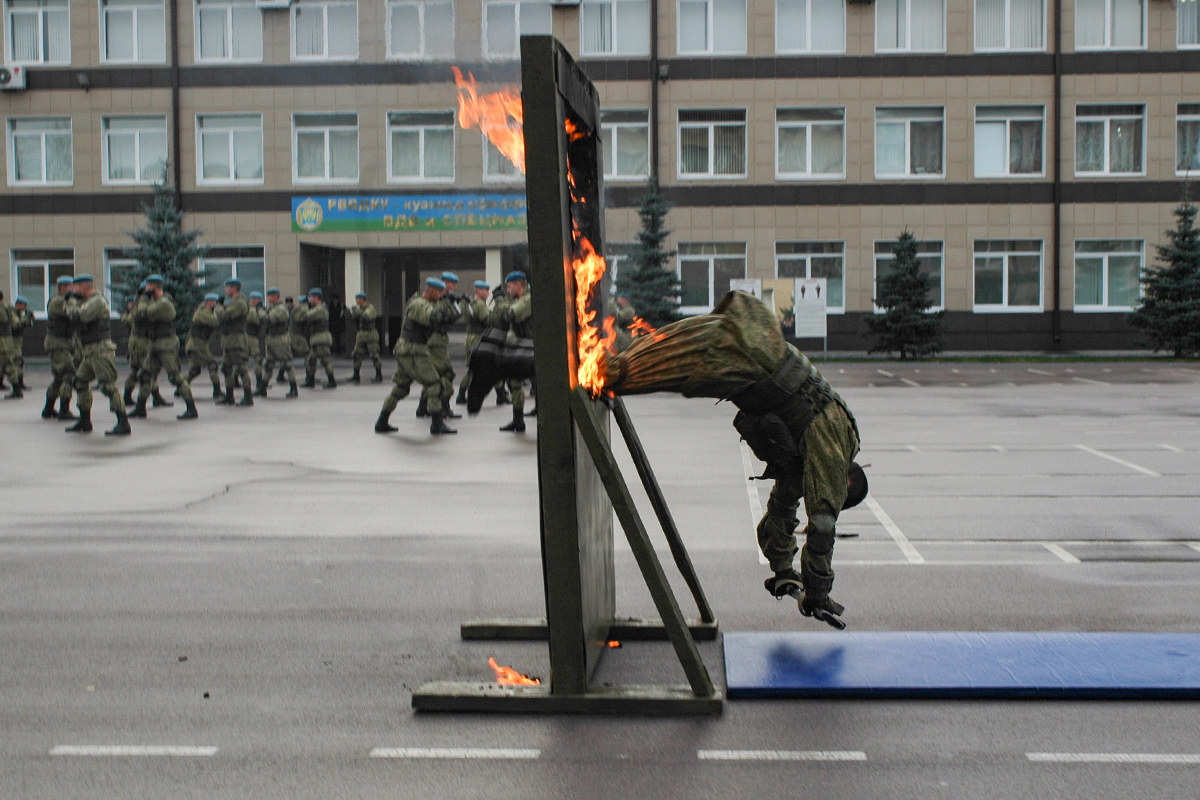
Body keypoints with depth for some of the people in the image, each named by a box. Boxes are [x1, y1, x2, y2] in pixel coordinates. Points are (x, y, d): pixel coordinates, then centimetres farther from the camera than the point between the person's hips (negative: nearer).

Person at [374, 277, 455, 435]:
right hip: (413, 352, -10)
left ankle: (381, 423, 21)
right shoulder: (419, 304, -16)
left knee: (400, 388, 17)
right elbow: (433, 318, -34)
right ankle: (437, 425, -8)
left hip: (403, 351, 10)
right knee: (434, 384, -8)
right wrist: (441, 306, -16)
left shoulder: (419, 301, 17)